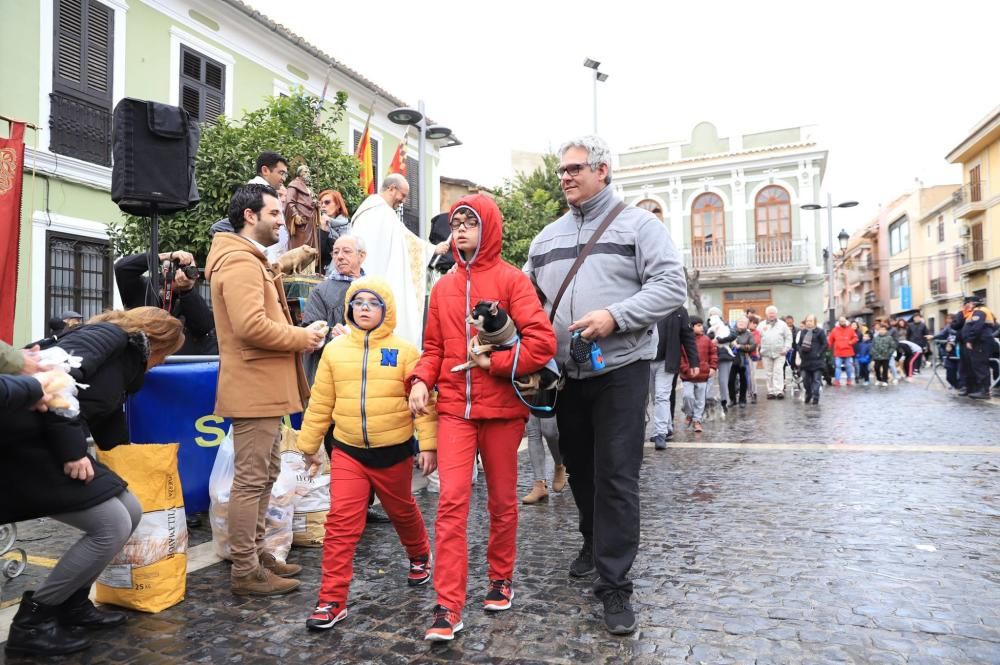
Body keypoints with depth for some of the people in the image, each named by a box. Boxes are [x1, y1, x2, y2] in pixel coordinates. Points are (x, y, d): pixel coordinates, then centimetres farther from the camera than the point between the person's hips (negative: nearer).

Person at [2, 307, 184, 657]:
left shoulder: (122, 364, 21)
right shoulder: (110, 335, -6)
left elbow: (110, 431, 29)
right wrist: (72, 449, -24)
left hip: (49, 446, 10)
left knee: (131, 513, 7)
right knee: (113, 526, -10)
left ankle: (71, 604, 22)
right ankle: (31, 621, 5)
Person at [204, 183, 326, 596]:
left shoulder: (252, 261, 21)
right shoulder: (240, 262, -14)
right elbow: (251, 325, -26)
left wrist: (298, 336, 7)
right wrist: (302, 337, -15)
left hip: (263, 387, 11)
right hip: (255, 388, -11)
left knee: (262, 476, 17)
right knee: (251, 480, -3)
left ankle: (255, 554, 29)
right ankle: (246, 572, 7)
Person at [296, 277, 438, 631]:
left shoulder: (404, 351, -8)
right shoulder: (334, 350, 0)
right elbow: (321, 403, 5)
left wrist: (428, 444, -11)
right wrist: (309, 444, 8)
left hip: (394, 452, -1)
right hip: (347, 452, 1)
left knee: (402, 512, 20)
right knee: (341, 522, -5)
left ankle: (420, 557, 48)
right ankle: (333, 599, 6)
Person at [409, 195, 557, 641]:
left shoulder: (511, 279, -4)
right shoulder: (443, 287, 9)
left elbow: (542, 340, -13)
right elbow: (434, 347, 12)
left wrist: (495, 362, -18)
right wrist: (421, 380, -5)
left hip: (501, 407, -2)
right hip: (455, 408, 3)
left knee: (502, 500, 12)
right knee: (451, 503, -4)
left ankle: (501, 578, 34)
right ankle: (448, 607, 3)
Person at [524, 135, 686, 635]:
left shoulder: (638, 224, -1)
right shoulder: (546, 237, 14)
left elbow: (671, 285, -9)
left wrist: (615, 317, -22)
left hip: (620, 369, -5)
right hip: (566, 373, 5)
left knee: (616, 476, -5)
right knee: (579, 467, 17)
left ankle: (614, 586, 4)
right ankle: (595, 542, 40)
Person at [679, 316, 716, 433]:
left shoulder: (706, 340, 5)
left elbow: (713, 354, 12)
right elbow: (680, 357, -6)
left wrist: (713, 367, 3)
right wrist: (686, 369, -12)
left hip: (703, 375, 3)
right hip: (688, 375, -3)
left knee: (700, 399, 7)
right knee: (688, 395, -13)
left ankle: (697, 420, 18)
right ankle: (689, 415, 14)